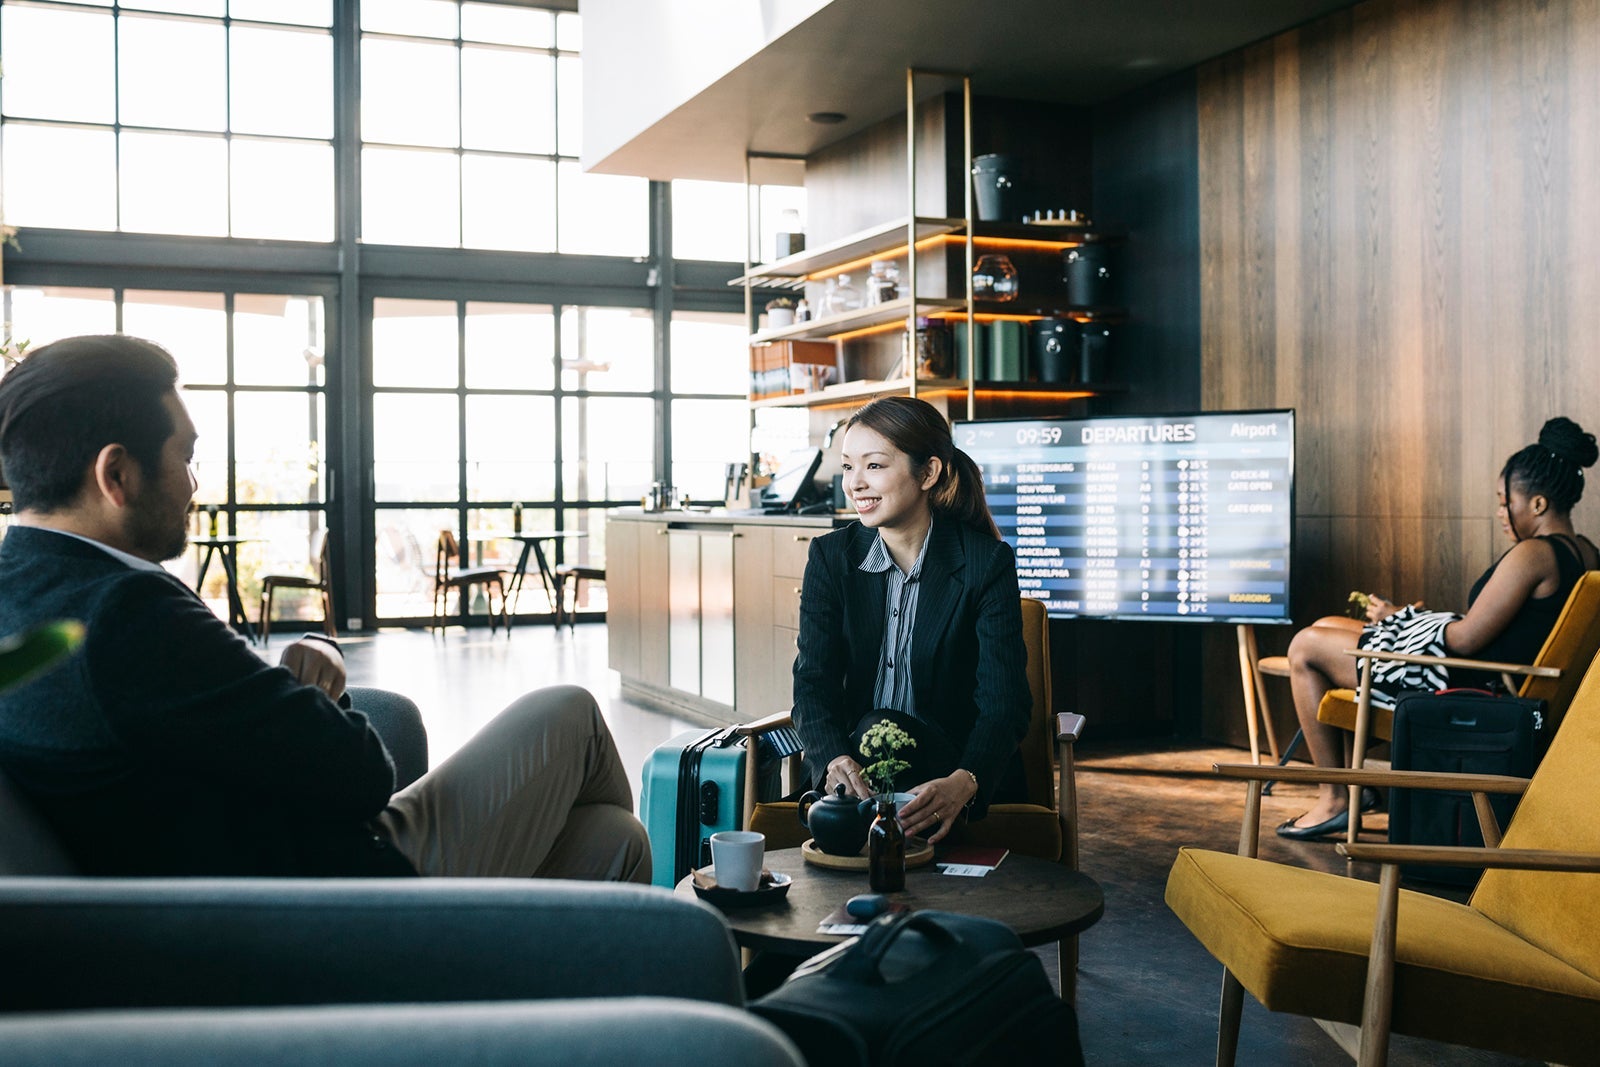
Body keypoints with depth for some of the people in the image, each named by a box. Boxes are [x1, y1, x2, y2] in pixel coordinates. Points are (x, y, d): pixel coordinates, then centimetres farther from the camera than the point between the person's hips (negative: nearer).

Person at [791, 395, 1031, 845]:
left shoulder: (988, 563, -8)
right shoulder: (830, 556, 2)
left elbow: (1004, 702, -16)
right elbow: (813, 680, -7)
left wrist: (964, 783, -38)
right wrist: (835, 760, -31)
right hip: (860, 746, 2)